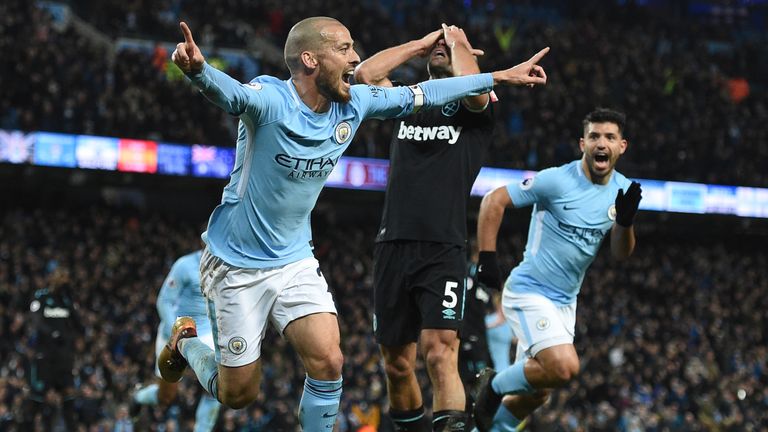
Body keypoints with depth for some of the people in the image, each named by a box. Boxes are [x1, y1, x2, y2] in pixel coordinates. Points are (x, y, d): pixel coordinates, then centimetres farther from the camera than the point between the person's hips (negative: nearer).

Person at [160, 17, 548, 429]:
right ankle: (185, 340, 33)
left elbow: (425, 94, 9)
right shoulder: (271, 98, -23)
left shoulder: (353, 102, -4)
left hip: (295, 261, 5)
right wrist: (198, 70, -68)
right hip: (236, 265, -5)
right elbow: (230, 93, -45)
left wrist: (501, 77, 12)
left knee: (328, 363, -15)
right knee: (238, 394, 3)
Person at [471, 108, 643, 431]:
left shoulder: (622, 189, 3)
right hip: (529, 292, -7)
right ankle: (495, 385, -1)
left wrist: (625, 220, -16)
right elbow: (493, 201, -12)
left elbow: (621, 254, 4)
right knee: (564, 368, -25)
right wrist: (487, 257, -19)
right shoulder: (556, 180, -16)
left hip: (565, 302, 7)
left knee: (535, 394, 11)